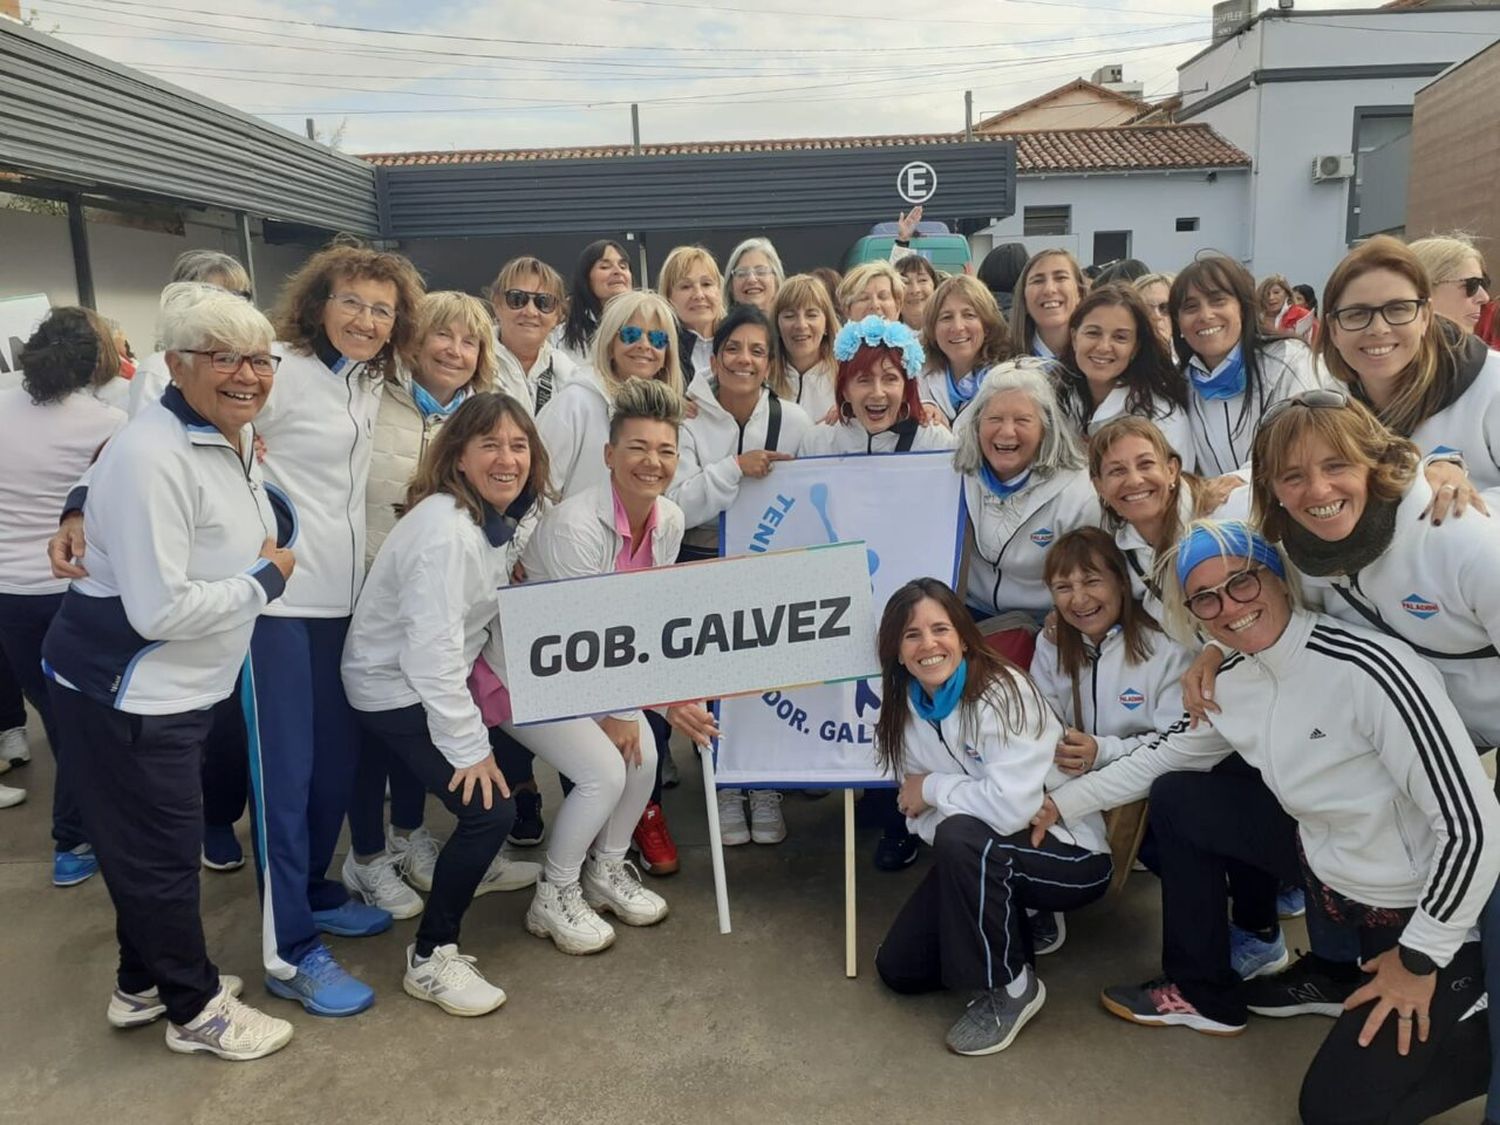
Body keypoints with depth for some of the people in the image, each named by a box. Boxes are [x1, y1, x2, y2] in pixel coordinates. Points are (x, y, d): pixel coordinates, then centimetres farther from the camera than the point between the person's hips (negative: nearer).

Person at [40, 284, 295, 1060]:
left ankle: (143, 985, 41)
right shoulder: (153, 458, -26)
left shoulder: (237, 437, 3)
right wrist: (266, 579, -18)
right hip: (124, 695, -9)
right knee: (162, 851, 7)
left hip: (173, 689, 9)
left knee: (149, 844, 23)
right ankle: (196, 1009, 25)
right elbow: (160, 610, -29)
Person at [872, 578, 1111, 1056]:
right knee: (899, 969, 2)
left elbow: (1011, 806, -37)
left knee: (961, 838, -36)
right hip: (980, 860, 7)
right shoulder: (906, 708, -4)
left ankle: (1011, 988, -14)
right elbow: (919, 812, 3)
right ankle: (1017, 928, 22)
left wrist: (932, 790, -22)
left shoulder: (1003, 693, -25)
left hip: (1071, 855, -7)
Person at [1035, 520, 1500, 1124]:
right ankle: (1204, 993, 22)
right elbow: (1164, 756, 14)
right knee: (1173, 801, 9)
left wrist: (1420, 958, -18)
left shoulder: (1366, 668, -30)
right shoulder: (1232, 682, -5)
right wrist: (1062, 802, 12)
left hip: (1424, 907, -7)